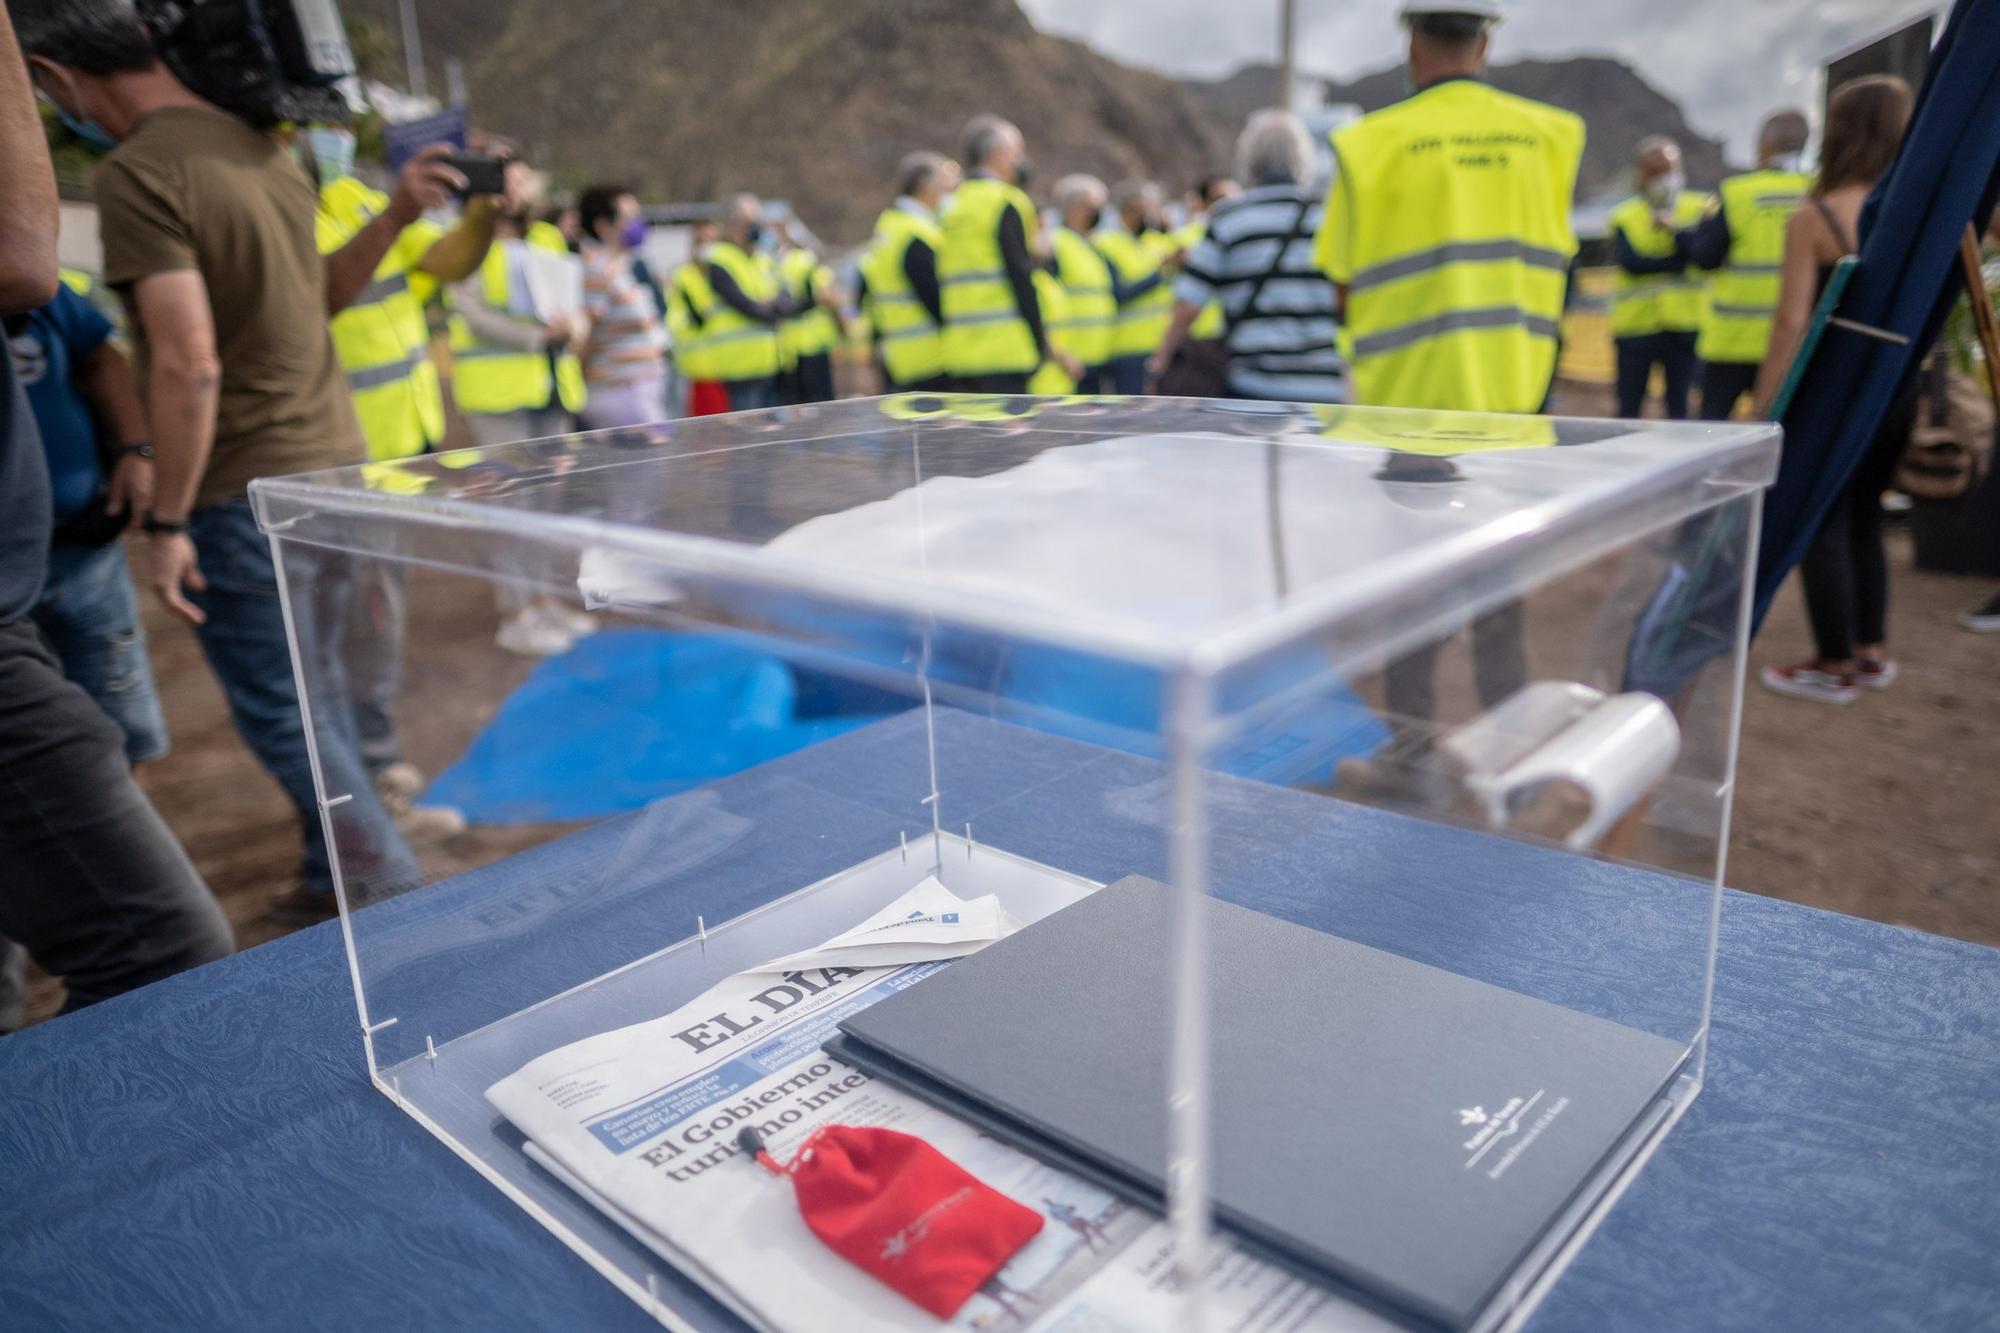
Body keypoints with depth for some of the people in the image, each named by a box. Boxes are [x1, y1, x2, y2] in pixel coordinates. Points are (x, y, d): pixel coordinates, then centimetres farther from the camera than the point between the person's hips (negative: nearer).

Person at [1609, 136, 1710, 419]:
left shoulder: (1699, 209, 7)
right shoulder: (1624, 215, 4)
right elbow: (1629, 262, -12)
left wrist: (1677, 229, -18)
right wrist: (1679, 261, -12)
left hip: (1685, 324, 1)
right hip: (1636, 324, -1)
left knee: (1679, 407, 5)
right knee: (1629, 408, 3)